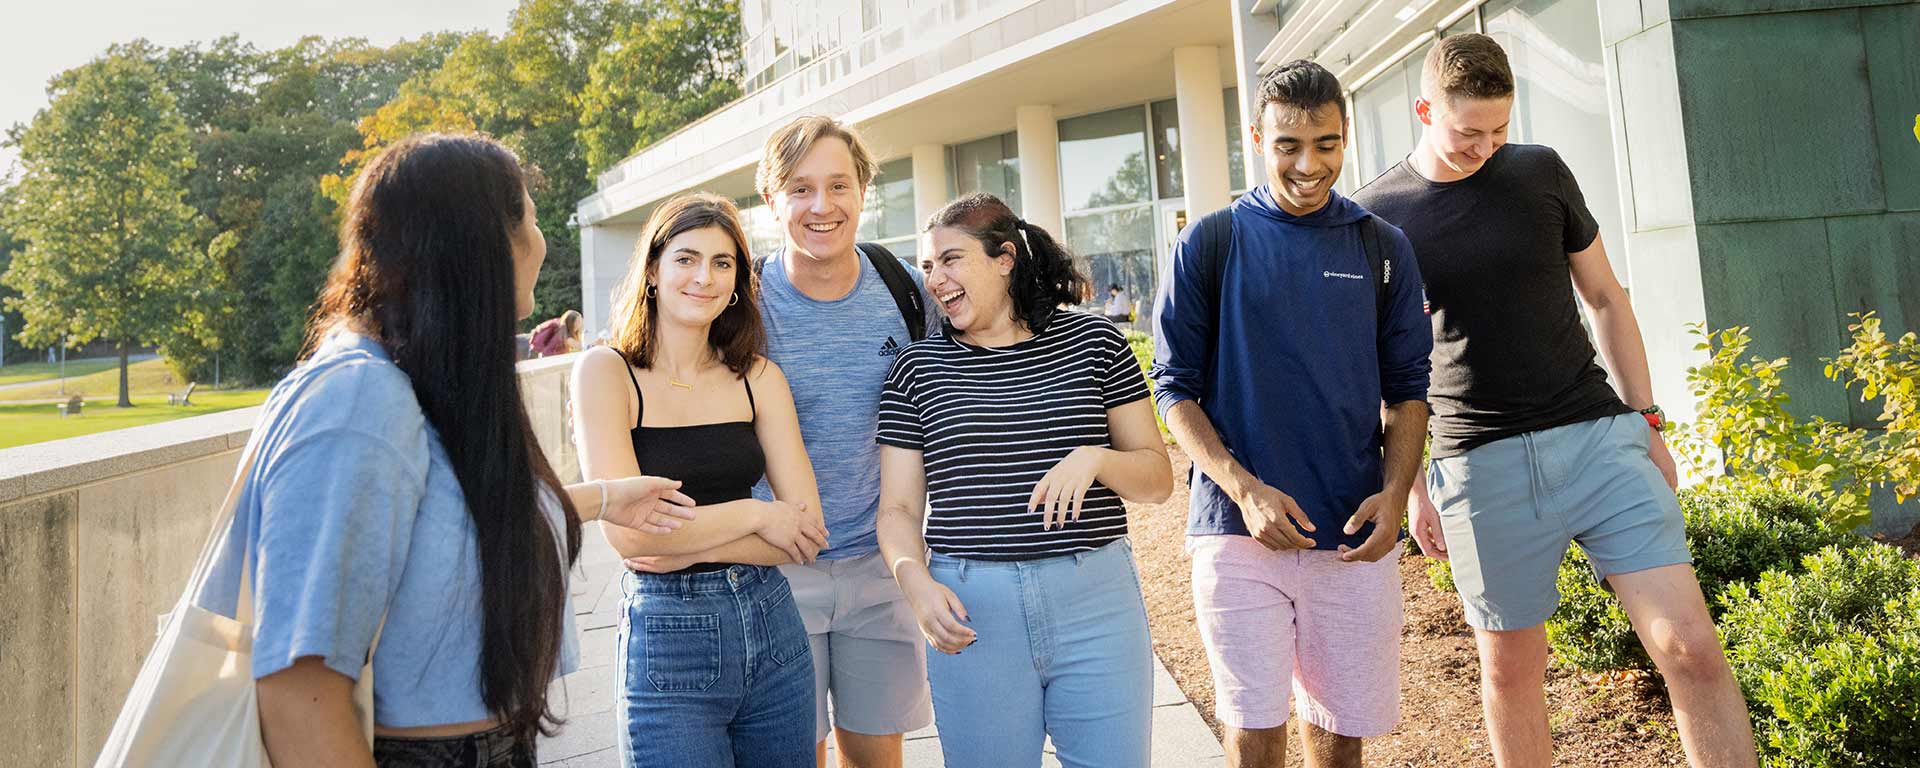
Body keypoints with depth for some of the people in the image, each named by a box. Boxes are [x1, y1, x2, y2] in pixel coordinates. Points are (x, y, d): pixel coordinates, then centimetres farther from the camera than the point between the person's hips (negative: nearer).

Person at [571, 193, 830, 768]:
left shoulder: (758, 377, 4)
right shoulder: (606, 371, -7)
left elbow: (808, 529, -2)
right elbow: (627, 532, -16)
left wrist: (689, 548, -13)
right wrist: (753, 514, -10)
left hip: (770, 626, 4)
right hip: (667, 638, -4)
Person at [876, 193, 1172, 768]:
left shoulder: (1093, 342, 4)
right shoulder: (919, 367, 6)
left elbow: (1158, 478, 4)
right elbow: (899, 507, 4)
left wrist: (1095, 458, -16)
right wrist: (916, 581, -15)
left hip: (1095, 598, 0)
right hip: (972, 611, 1)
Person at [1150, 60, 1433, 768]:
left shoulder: (1382, 248, 10)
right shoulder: (1210, 243, 3)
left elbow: (1407, 388, 12)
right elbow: (1175, 387, 1)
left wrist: (1394, 494, -6)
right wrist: (1244, 489, -12)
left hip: (1356, 538, 2)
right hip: (1239, 528, -2)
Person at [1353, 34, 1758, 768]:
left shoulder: (1540, 172, 3)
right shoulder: (1379, 213, -1)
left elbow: (1605, 297, 13)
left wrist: (1647, 420, 9)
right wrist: (1411, 485, 3)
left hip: (1597, 436, 1)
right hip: (1482, 462, -1)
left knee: (1691, 647, -5)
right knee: (1510, 667, 8)